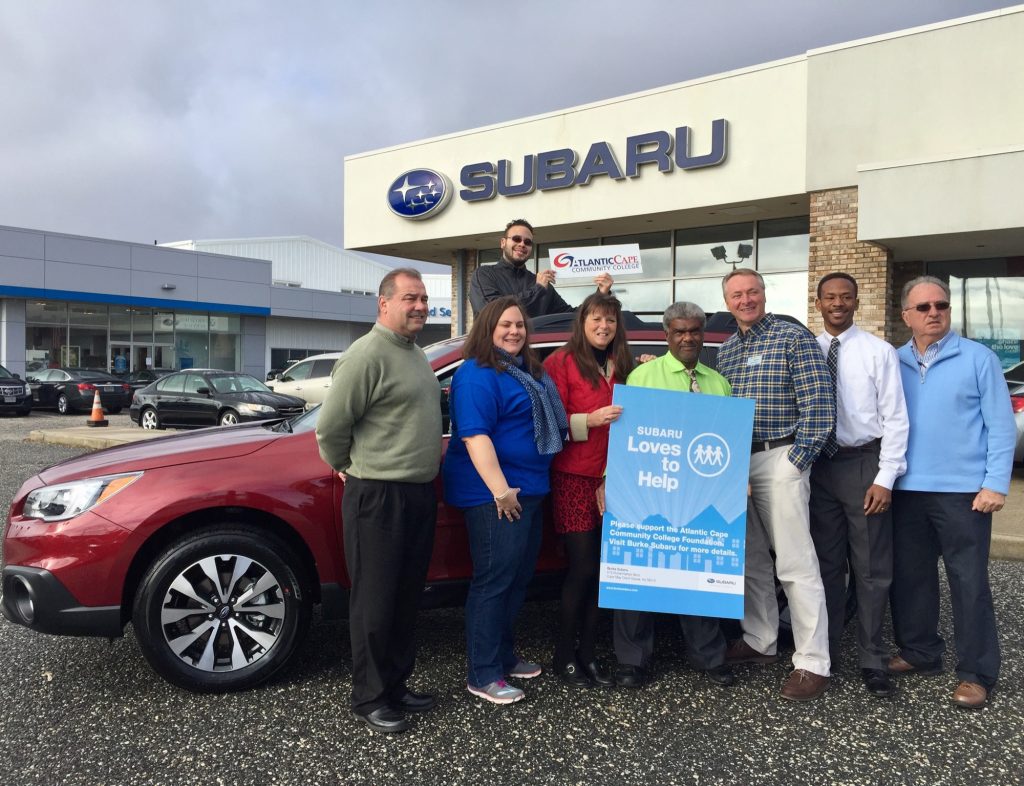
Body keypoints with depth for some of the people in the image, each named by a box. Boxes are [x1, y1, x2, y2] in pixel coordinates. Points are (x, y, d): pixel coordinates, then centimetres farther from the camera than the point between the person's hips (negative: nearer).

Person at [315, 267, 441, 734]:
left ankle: (396, 686, 31)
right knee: (375, 602, 3)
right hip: (378, 497, -9)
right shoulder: (368, 354, -15)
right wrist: (347, 466, -2)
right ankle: (370, 700, 17)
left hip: (419, 494, 9)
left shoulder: (416, 354, 14)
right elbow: (330, 425, -16)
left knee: (406, 598, 17)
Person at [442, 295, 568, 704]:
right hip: (494, 492, -10)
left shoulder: (529, 371, 16)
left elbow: (547, 422, 26)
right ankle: (483, 675, 5)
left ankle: (504, 656, 30)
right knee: (494, 580, -4)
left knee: (519, 577, 16)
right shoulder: (477, 374, -13)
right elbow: (474, 435, -23)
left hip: (528, 489, 10)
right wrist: (501, 489, -29)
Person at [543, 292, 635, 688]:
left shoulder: (623, 366, 16)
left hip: (613, 478, 5)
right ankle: (564, 656, 14)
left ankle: (588, 653, 19)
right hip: (574, 477, -5)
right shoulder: (562, 362, -2)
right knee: (583, 568, -3)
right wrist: (590, 420, -19)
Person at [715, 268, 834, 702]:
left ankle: (813, 662, 2)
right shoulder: (725, 350, 15)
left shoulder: (793, 338, -5)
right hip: (736, 462, 7)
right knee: (749, 560, 13)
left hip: (779, 459, -7)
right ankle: (760, 642, 26)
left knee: (796, 565, -5)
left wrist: (796, 462, -14)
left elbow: (818, 404, -11)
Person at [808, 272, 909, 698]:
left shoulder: (878, 352, -3)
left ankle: (873, 662, 17)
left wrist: (884, 478, -10)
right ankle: (822, 654, 25)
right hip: (818, 466, 3)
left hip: (864, 464, -2)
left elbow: (895, 417, -5)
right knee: (825, 565, 13)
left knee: (872, 568, 4)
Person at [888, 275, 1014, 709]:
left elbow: (1001, 424, -4)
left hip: (963, 490, -4)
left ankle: (976, 673, 14)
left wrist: (996, 483, -10)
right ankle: (919, 653, 29)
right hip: (907, 490, 4)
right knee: (909, 577, 12)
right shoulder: (894, 363, 7)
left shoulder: (978, 358, -2)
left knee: (969, 582, 2)